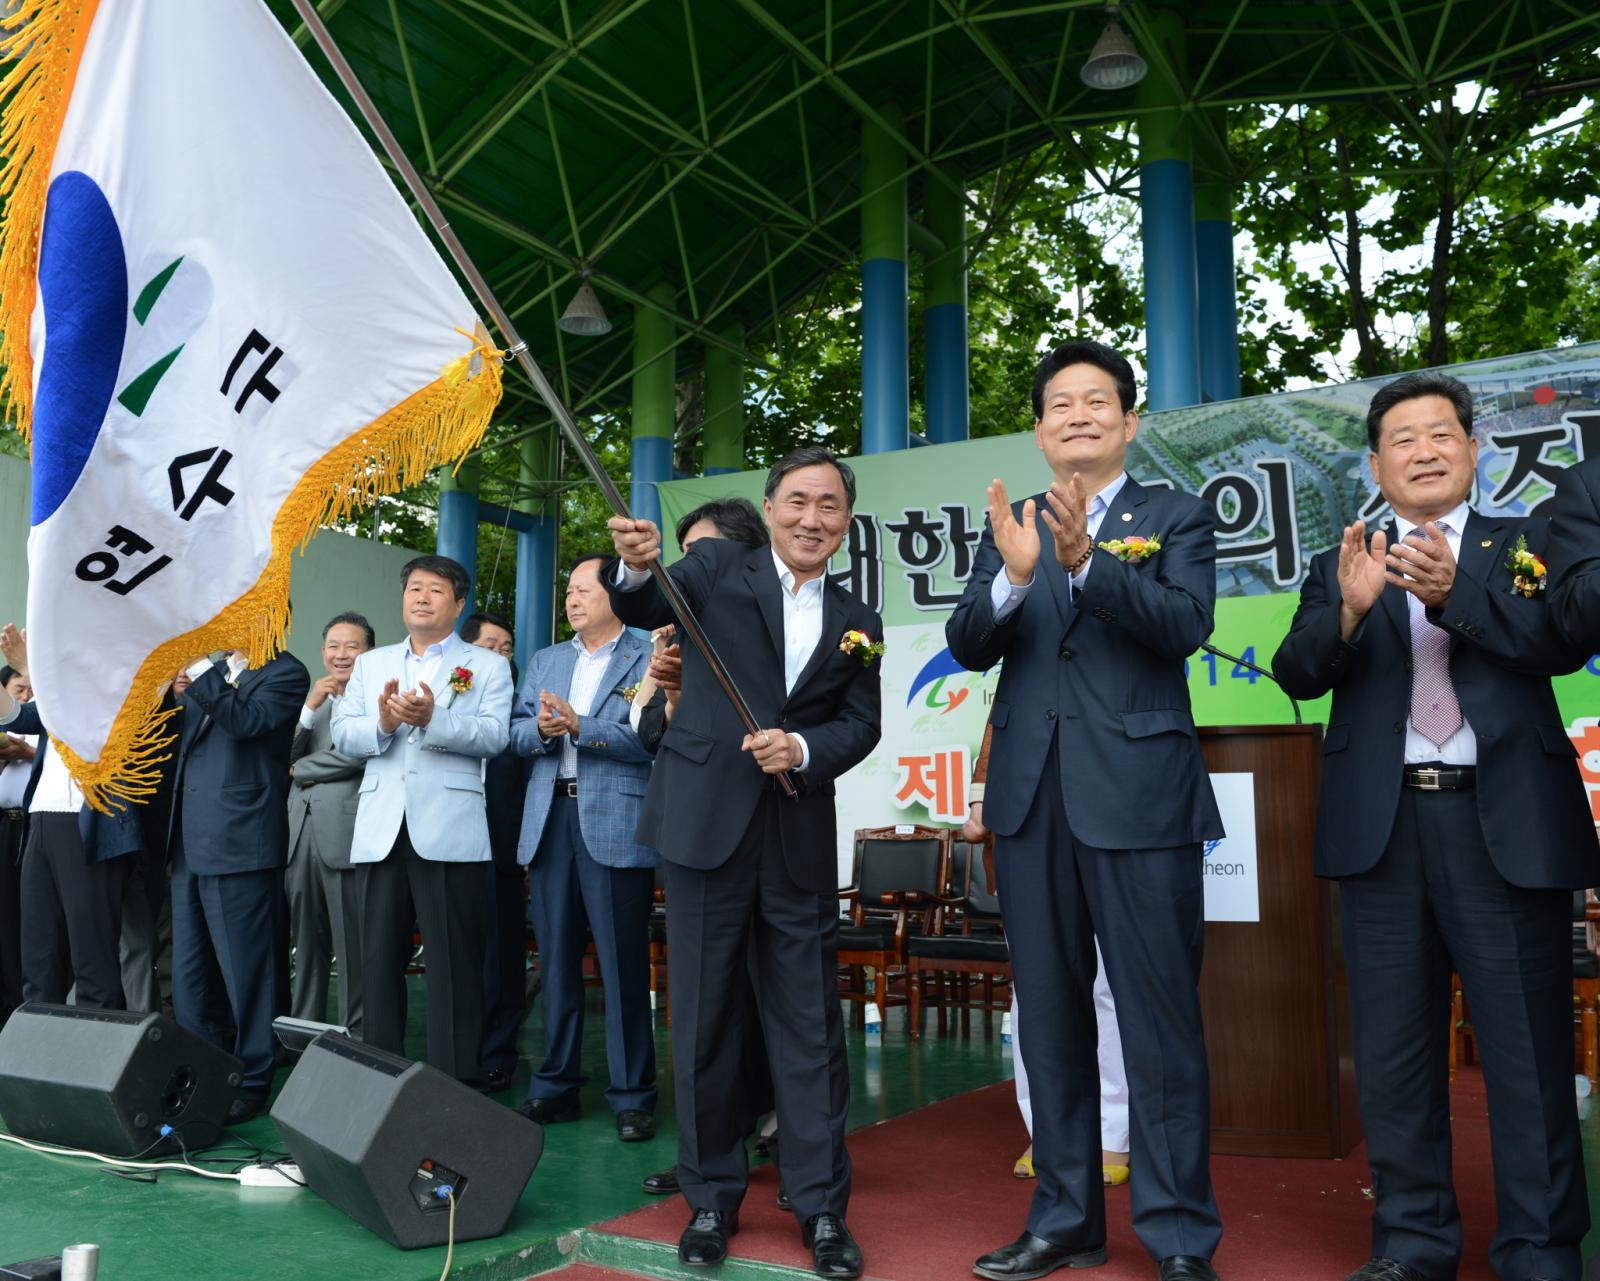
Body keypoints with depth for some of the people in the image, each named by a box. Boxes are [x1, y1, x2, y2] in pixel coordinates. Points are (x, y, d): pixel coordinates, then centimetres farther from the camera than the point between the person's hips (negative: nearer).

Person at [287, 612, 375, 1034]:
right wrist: (310, 706, -4)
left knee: (354, 948, 0)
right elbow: (282, 753, 9)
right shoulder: (311, 697, 19)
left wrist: (301, 769, 2)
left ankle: (356, 1040, 9)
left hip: (347, 836, -6)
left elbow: (356, 755, -14)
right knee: (306, 946, 14)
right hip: (301, 835, 6)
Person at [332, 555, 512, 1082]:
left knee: (454, 962, -1)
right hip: (381, 830, 4)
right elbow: (343, 735, 6)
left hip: (449, 832, -4)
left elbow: (494, 736, -8)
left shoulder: (487, 665, 7)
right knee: (379, 958, 9)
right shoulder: (370, 664, 19)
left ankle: (455, 1082, 6)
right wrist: (382, 724, -15)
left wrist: (433, 720, -23)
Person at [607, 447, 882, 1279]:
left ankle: (821, 1205, 18)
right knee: (702, 1015, 6)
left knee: (809, 1021, 6)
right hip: (707, 823, -2)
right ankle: (711, 1196, 22)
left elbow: (860, 726, 5)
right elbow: (643, 609, -11)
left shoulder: (857, 625, 11)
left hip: (802, 838, 2)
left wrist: (803, 749, -15)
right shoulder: (718, 566, 4)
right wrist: (637, 567, -33)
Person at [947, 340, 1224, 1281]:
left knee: (1162, 1021, 0)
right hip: (1032, 799, 4)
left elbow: (1185, 624, -13)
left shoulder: (1178, 519, 5)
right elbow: (968, 647, 0)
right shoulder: (1010, 528, 13)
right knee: (1051, 1019, 12)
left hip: (1141, 797, -4)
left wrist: (1087, 561, -27)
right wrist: (1014, 575, -20)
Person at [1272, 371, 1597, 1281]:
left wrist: (1455, 594, -23)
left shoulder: (1526, 542, 10)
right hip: (1383, 824, 2)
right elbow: (1296, 672, -1)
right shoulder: (1343, 567, 13)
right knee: (1394, 1048, 9)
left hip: (1507, 821, -2)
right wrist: (1349, 610, -21)